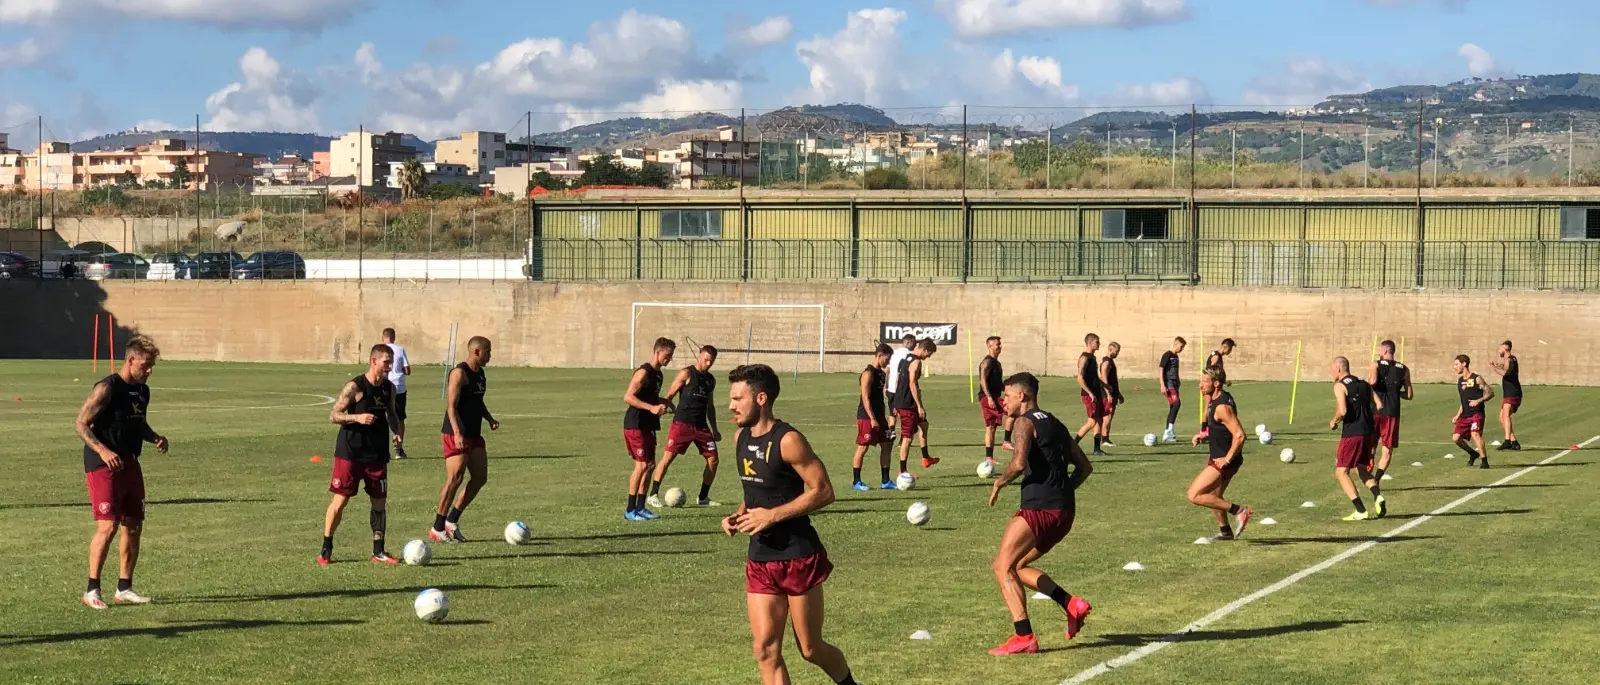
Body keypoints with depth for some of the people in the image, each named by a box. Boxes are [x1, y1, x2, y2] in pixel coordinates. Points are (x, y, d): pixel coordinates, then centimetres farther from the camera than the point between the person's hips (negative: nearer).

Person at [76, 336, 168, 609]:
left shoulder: (142, 391, 11)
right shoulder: (107, 389, -13)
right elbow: (81, 424, -15)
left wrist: (156, 438, 4)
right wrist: (102, 450, -28)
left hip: (130, 464, 8)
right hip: (104, 466, -8)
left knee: (134, 526, 9)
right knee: (108, 526, -14)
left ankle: (124, 588, 19)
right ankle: (92, 591, -6)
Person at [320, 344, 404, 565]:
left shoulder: (389, 388, 6)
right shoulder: (354, 387, -12)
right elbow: (333, 416, -11)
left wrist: (398, 433, 1)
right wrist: (357, 417, -27)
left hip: (377, 454, 5)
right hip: (350, 453, -5)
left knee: (379, 502, 6)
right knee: (340, 500, -4)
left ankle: (378, 551, 17)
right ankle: (326, 550, 7)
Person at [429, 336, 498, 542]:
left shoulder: (480, 374, 14)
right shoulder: (459, 373, -13)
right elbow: (451, 406, -20)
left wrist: (489, 419, 9)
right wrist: (457, 433, -30)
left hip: (474, 435, 9)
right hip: (456, 435, -9)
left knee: (480, 478, 7)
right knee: (454, 479, -9)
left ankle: (451, 521, 17)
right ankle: (437, 529, 0)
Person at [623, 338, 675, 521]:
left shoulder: (657, 373, 14)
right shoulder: (643, 372, -15)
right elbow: (628, 397, -22)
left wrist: (662, 402, 11)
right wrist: (651, 407, -27)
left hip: (648, 426, 10)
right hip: (635, 425, -10)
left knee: (650, 465, 9)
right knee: (642, 465, -11)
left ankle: (640, 507, 17)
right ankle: (630, 510, -6)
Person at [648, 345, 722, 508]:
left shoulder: (710, 379, 15)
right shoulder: (686, 373, -4)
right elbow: (669, 396, -6)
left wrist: (714, 429, 22)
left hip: (701, 426, 6)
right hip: (682, 423, -6)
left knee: (713, 459, 3)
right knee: (668, 456, -10)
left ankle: (703, 498, 15)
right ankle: (653, 495, -4)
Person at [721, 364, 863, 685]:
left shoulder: (788, 441, -16)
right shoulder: (742, 438, 7)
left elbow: (823, 491, -18)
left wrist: (772, 515, -21)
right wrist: (738, 515, 2)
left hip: (799, 559, -7)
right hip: (760, 561, 7)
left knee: (810, 649, 5)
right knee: (766, 650, -2)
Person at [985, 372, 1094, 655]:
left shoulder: (1024, 422, -4)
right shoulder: (1056, 424, 22)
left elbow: (1018, 463, -20)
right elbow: (1084, 467, 24)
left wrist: (999, 483, -4)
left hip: (1039, 508, -9)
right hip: (1065, 511, 9)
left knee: (1003, 566, -4)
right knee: (1017, 566, 20)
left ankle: (1024, 637, -14)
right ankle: (1072, 605, 8)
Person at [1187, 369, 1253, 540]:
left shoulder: (1222, 407, -23)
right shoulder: (1216, 399, 7)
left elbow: (1239, 435, -29)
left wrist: (1227, 459, -23)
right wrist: (1203, 437, 7)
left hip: (1224, 460, -10)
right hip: (1218, 457, 10)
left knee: (1194, 495, -13)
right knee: (1214, 497, 26)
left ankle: (1238, 511, -9)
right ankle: (1225, 531, 44)